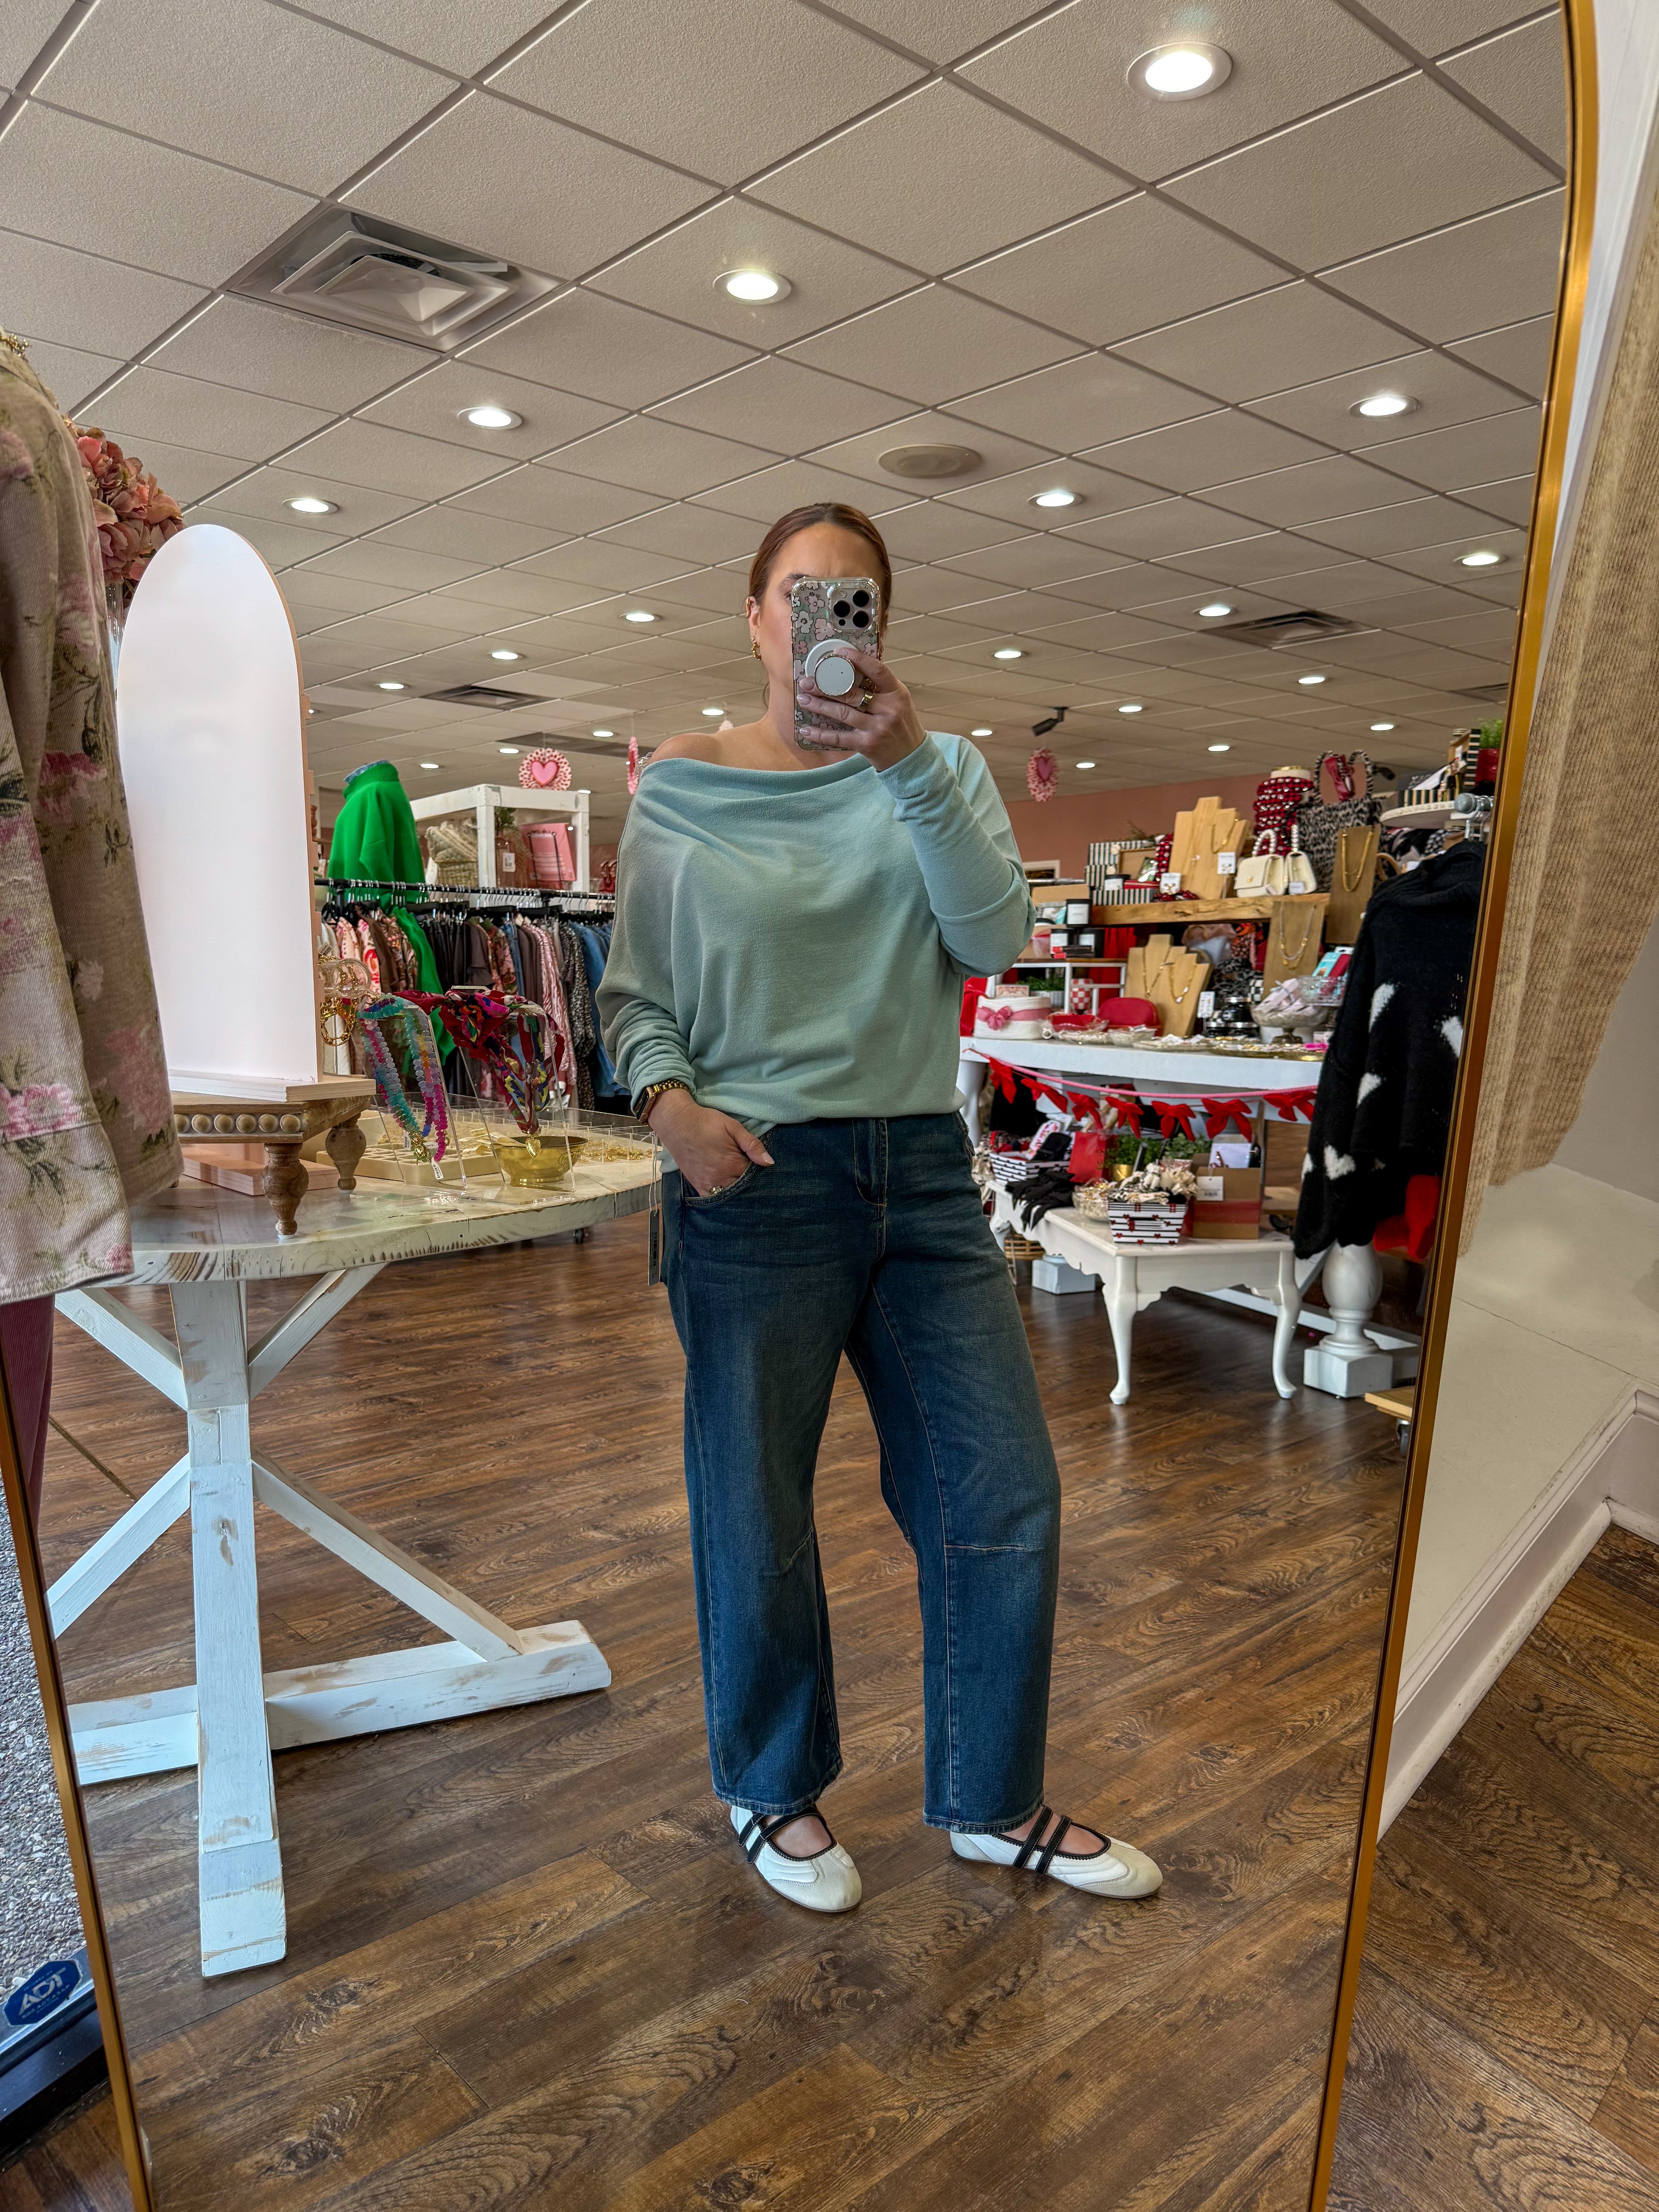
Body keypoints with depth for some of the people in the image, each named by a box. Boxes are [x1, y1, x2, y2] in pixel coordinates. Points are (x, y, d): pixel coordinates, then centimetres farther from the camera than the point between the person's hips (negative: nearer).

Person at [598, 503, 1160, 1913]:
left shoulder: (940, 772, 7)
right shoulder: (680, 788, 3)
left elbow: (994, 940, -9)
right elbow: (635, 992, 4)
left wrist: (908, 764, -19)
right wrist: (668, 1099, -15)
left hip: (924, 1173, 3)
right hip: (754, 1177, -2)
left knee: (1006, 1500, 8)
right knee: (756, 1516, 8)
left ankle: (991, 1804, 32)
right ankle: (773, 1791, 36)